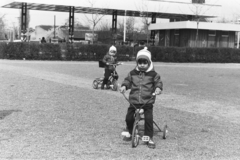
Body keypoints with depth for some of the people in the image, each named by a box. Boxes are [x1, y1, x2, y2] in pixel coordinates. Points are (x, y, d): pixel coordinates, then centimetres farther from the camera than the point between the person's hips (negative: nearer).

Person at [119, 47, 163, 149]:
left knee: (148, 118, -15)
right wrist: (124, 86, -7)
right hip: (134, 101, 3)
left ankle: (149, 137, -1)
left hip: (148, 101, -2)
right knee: (129, 117, -1)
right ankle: (129, 132, 27)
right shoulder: (133, 73, 7)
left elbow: (158, 81, 0)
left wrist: (158, 88, -21)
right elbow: (127, 80, 13)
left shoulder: (153, 74, 0)